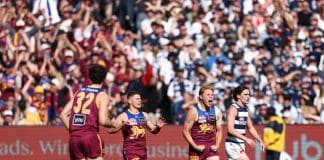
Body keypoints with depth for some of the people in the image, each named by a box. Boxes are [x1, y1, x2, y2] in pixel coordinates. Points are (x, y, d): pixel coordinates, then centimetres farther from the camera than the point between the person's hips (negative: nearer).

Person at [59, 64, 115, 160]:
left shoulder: (79, 92, 15)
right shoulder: (102, 96, -1)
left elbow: (63, 115, 10)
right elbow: (102, 120, -12)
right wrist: (112, 123, 8)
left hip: (74, 138, 5)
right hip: (90, 136, -5)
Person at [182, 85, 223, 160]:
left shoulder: (216, 111, 5)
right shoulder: (193, 111, -9)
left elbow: (219, 130, 15)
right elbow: (185, 131, -9)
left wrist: (217, 145, 0)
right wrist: (195, 146, -15)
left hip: (211, 147, 3)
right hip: (197, 147, -3)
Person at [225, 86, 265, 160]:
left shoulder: (245, 109, 13)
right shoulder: (233, 109, -13)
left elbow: (251, 128, 23)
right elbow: (230, 129, -22)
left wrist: (260, 141, 13)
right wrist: (246, 139, -29)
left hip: (240, 145, 8)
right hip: (232, 145, -8)